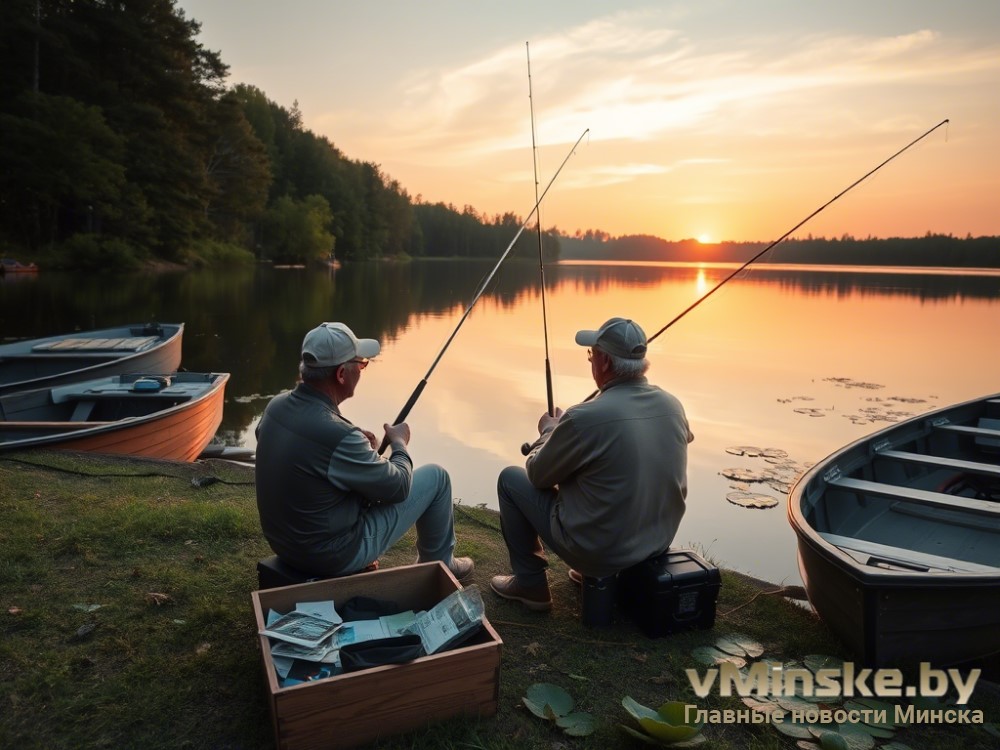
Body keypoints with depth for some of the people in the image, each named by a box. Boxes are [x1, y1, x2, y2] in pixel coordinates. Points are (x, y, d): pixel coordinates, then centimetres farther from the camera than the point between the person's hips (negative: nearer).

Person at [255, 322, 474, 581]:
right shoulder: (336, 434, -31)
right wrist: (399, 443, 3)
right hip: (331, 556, -7)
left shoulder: (276, 405, -9)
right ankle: (439, 566, 27)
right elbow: (398, 487, -16)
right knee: (435, 477, 4)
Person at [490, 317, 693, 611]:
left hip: (600, 550, -6)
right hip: (659, 542, 6)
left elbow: (538, 475, -10)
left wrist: (549, 430, 10)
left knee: (510, 479, 10)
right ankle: (593, 570, 31)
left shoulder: (585, 417, -26)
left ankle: (530, 584, 17)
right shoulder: (673, 405, -6)